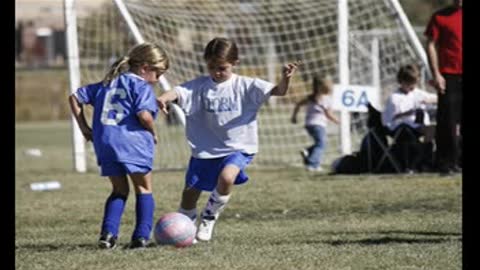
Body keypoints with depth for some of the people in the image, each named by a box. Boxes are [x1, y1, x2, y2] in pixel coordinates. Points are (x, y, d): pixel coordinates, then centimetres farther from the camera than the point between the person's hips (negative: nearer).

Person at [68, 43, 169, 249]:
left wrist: (84, 127, 20)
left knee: (119, 190, 18)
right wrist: (153, 133, 2)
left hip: (105, 144, 6)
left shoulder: (107, 83, 21)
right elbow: (144, 115, -17)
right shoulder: (141, 86, -2)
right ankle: (141, 236, 0)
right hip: (132, 142, -6)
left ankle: (108, 233, 2)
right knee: (143, 189, 9)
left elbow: (75, 97, 22)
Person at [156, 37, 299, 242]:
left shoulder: (245, 86, -6)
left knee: (226, 177, -29)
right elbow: (179, 92, -20)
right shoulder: (200, 86, -3)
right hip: (204, 149, 3)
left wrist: (285, 79, -38)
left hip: (237, 148, -3)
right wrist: (164, 98, -44)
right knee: (190, 190, 9)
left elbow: (277, 91, -15)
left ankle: (209, 217, -6)